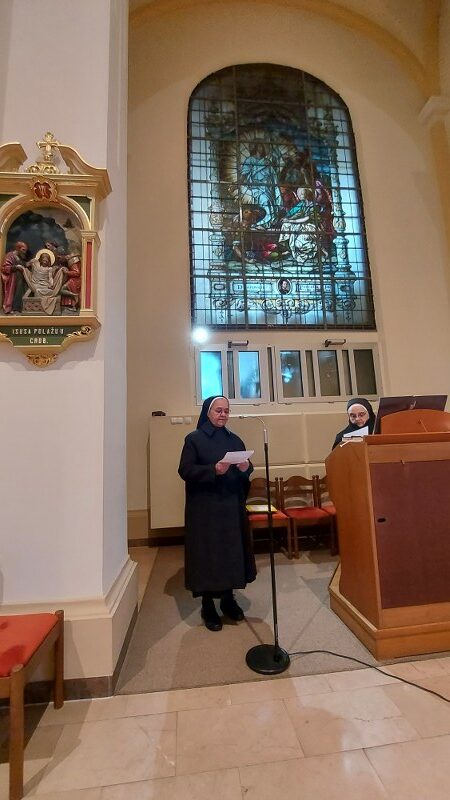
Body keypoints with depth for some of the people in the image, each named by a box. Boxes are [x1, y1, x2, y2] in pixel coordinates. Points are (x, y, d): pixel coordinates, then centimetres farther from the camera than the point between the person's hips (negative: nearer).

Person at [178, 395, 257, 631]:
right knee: (208, 554, 2)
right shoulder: (194, 439, -5)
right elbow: (185, 471, -11)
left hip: (232, 506, 5)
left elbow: (247, 469, 11)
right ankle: (208, 606, 20)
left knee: (232, 551, 11)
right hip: (204, 508, -4)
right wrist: (213, 470, -24)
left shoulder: (234, 439, 10)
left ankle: (228, 599, 30)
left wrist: (245, 468, -12)